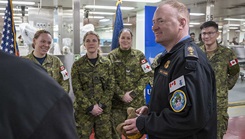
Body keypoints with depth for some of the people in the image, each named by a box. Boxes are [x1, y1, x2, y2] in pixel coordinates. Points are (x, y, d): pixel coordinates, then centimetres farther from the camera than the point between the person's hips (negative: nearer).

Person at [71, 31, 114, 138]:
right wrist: (90, 107, -13)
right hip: (83, 110, -1)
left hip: (104, 110, 1)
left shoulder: (106, 63, 3)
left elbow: (110, 87, 0)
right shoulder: (77, 65, -2)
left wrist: (100, 105, -10)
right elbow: (77, 89, -6)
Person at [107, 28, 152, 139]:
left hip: (137, 101, 1)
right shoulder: (111, 56, 0)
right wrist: (122, 95, -13)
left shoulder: (139, 55, 4)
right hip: (117, 102, -1)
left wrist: (134, 93, -10)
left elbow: (147, 75, -1)